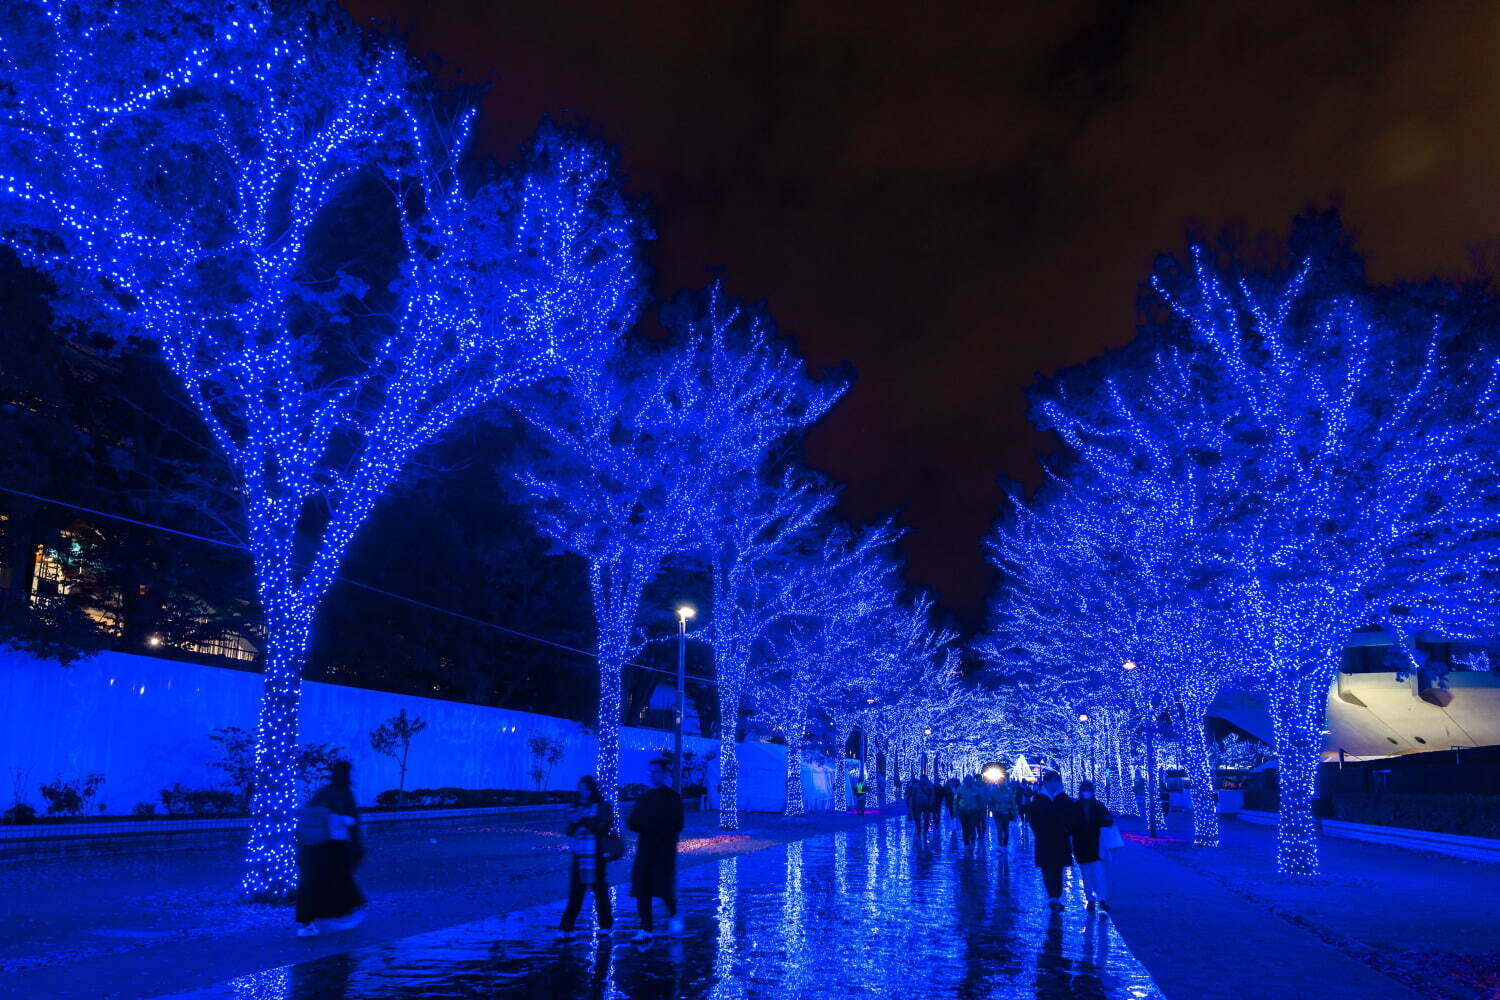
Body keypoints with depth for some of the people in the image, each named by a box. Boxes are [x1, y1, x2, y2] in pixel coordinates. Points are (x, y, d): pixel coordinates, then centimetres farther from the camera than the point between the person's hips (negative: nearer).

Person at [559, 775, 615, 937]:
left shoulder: (603, 806, 2)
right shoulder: (577, 807, 15)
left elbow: (602, 828, -9)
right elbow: (570, 832, 11)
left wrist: (583, 820, -11)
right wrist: (574, 822, -10)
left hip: (596, 855, -3)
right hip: (578, 855, 3)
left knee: (599, 889, 2)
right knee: (575, 892, -1)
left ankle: (605, 925, 15)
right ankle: (567, 927, -3)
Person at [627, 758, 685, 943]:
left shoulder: (672, 798, -1)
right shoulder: (644, 798, 13)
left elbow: (676, 826, -10)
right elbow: (632, 823, 8)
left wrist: (648, 826, -12)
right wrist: (651, 826, -11)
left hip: (665, 851, -4)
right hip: (645, 849, 4)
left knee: (664, 887, -7)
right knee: (642, 889, -1)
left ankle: (673, 915, 23)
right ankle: (646, 930, 5)